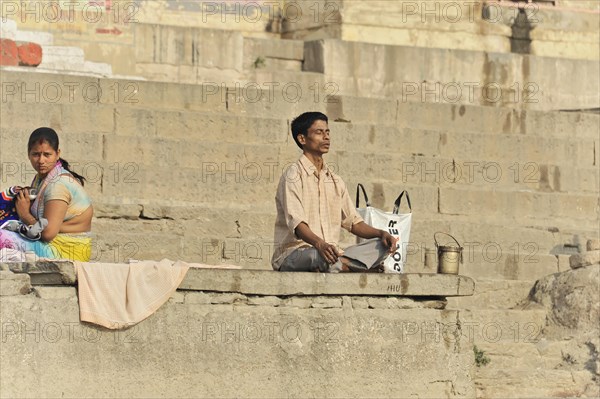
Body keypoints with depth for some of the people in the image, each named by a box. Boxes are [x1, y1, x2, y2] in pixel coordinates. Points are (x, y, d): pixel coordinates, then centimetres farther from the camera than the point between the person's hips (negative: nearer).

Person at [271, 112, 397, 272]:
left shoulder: (335, 180, 20)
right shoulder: (293, 176, -5)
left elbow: (353, 222, 19)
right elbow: (296, 222, -19)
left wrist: (381, 233, -1)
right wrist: (319, 244, -38)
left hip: (330, 252, 8)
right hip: (293, 252, -8)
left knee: (382, 245, -12)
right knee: (319, 256, -42)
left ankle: (341, 264, -32)